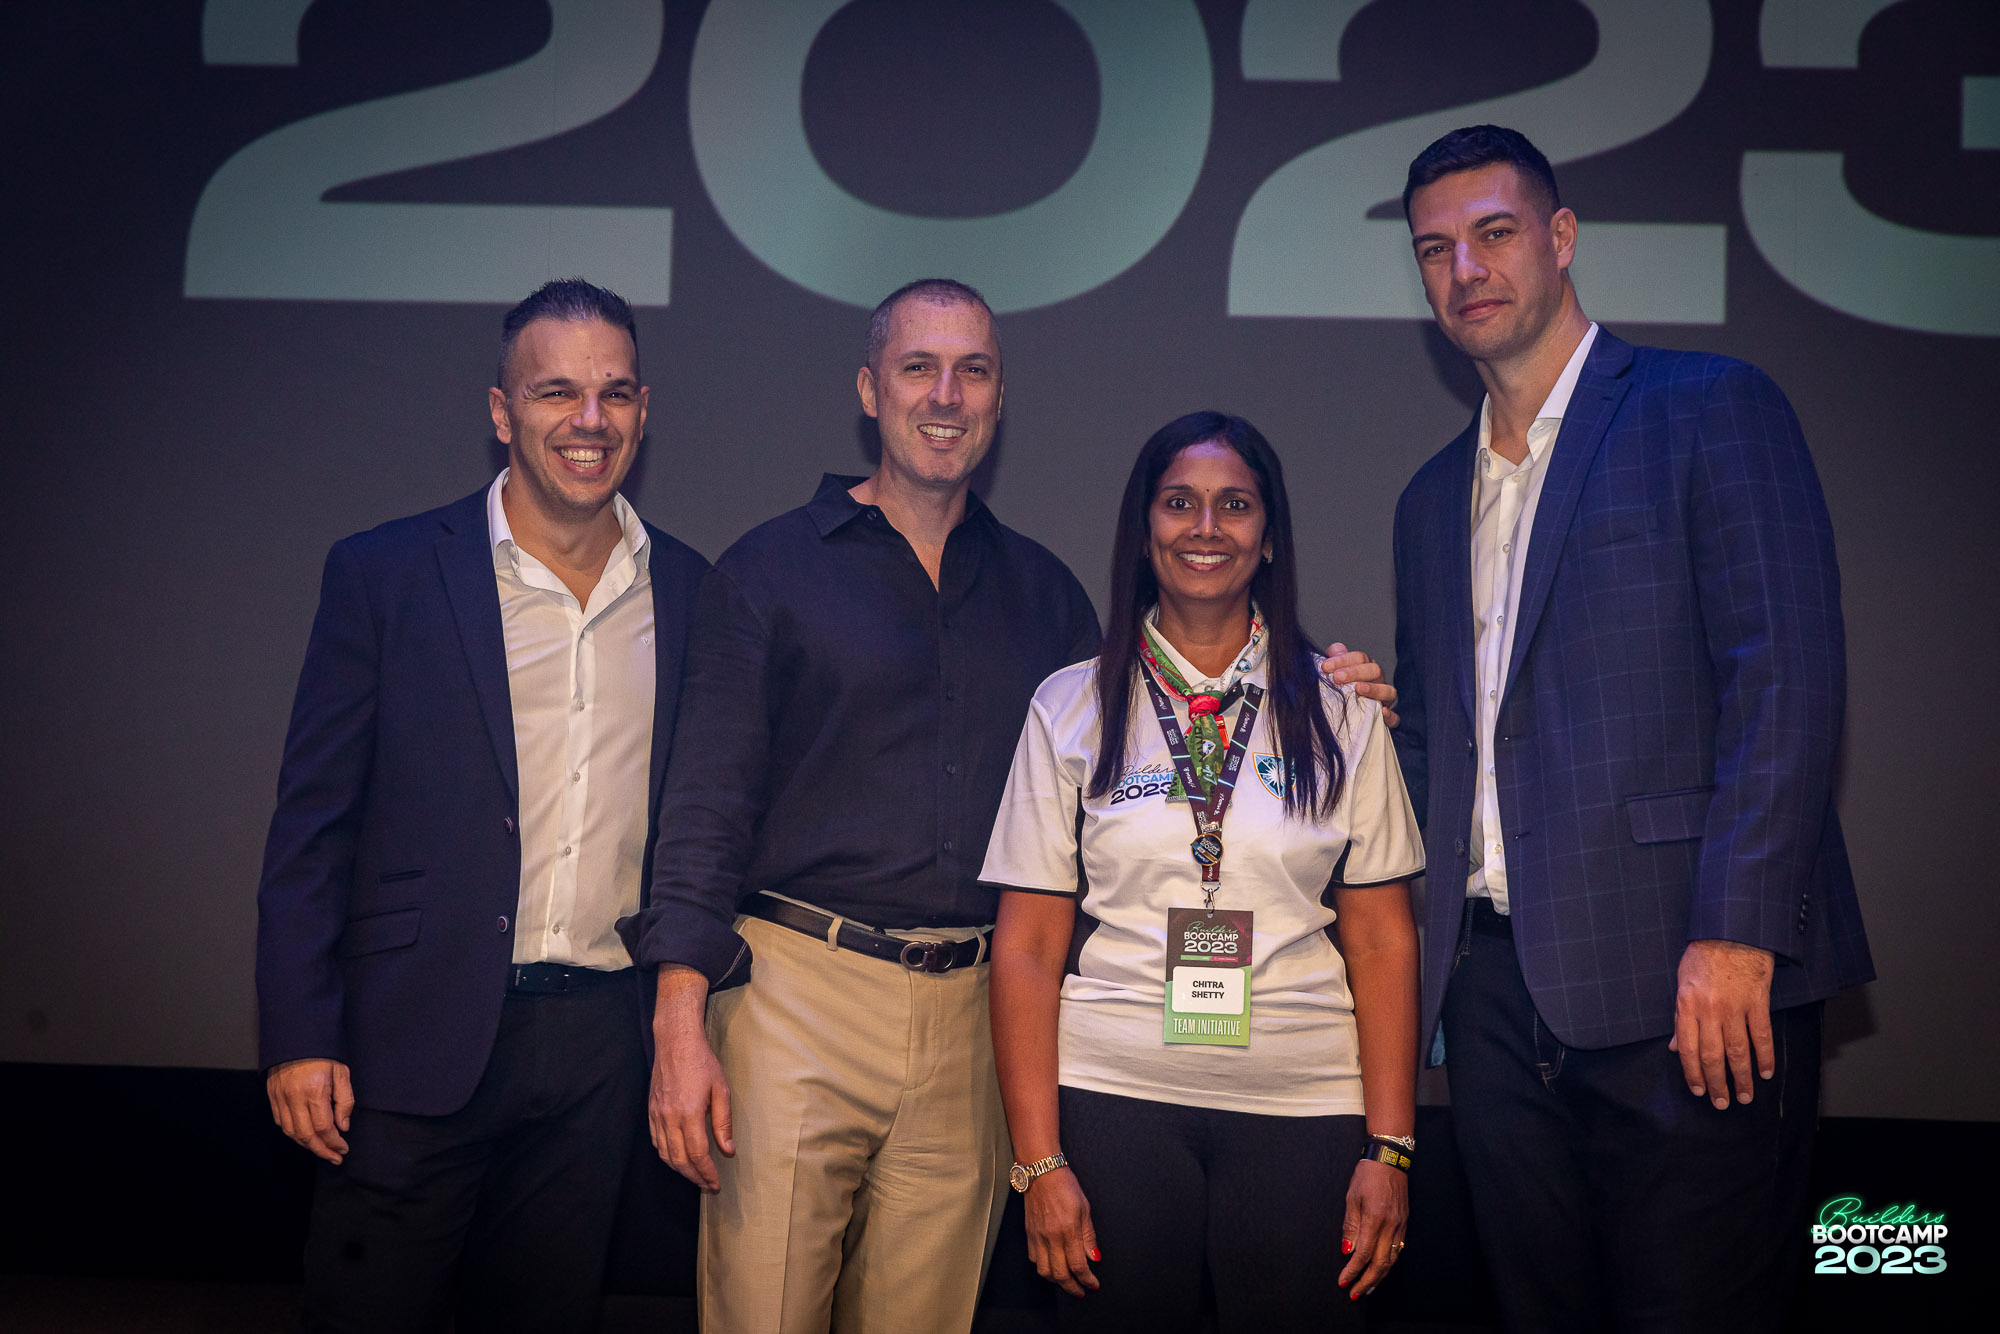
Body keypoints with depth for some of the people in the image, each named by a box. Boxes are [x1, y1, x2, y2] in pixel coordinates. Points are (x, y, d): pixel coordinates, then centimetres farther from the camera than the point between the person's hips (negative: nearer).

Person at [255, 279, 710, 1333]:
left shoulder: (687, 591, 5)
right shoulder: (382, 574, -3)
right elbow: (311, 822, -3)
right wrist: (299, 1039, -8)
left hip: (602, 1043, 3)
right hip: (419, 1043, -3)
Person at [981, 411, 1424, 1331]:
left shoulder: (1341, 712, 6)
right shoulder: (1071, 706, 4)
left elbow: (1382, 939, 5)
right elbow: (1027, 946, 2)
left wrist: (1390, 1148, -2)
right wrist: (1038, 1159, -4)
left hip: (1302, 1108, 1)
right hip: (1115, 1095, 0)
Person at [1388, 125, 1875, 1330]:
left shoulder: (1712, 408, -1)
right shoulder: (1434, 498, 20)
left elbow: (1788, 678, -10)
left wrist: (1736, 936, -17)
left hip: (1690, 979, -6)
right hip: (1498, 991, 6)